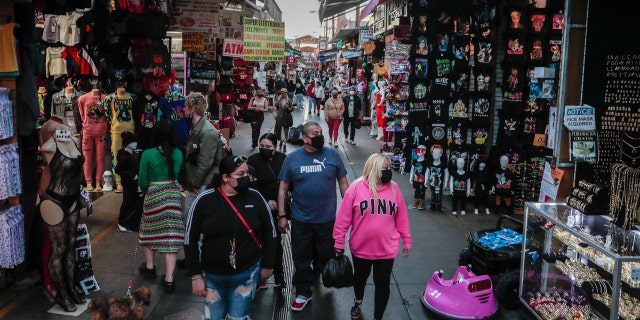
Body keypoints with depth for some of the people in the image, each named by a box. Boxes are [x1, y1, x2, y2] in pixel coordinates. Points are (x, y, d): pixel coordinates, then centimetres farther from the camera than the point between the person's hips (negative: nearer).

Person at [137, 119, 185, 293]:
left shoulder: (148, 154, -11)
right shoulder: (178, 154, -2)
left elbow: (142, 181, -4)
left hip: (154, 194, -2)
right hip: (174, 194, 2)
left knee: (150, 230, 20)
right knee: (171, 235, 2)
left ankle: (150, 267, 38)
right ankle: (169, 279, 3)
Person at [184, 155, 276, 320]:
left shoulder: (255, 197, -6)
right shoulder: (204, 200, -10)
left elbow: (269, 232, 5)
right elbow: (191, 240, -3)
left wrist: (267, 265, 8)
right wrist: (196, 276, -4)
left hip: (247, 274, 0)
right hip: (212, 276, 0)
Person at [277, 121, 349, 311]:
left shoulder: (332, 155, -3)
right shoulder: (292, 158, -4)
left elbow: (343, 183, 3)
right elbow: (283, 189, 0)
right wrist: (282, 216, -4)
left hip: (327, 219, 1)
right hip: (301, 220, 0)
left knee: (325, 255, 18)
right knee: (301, 258, 10)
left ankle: (317, 273, 47)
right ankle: (303, 293, 25)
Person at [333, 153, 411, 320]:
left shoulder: (394, 188, -3)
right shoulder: (356, 187, -12)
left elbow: (401, 218, 3)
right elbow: (343, 217, -10)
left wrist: (406, 241, 7)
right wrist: (339, 242, -8)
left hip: (386, 249, 1)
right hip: (360, 248, -1)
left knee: (383, 284, 8)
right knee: (360, 277, 23)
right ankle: (358, 301, 54)